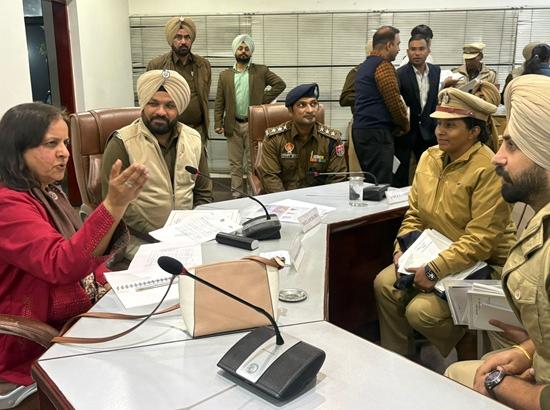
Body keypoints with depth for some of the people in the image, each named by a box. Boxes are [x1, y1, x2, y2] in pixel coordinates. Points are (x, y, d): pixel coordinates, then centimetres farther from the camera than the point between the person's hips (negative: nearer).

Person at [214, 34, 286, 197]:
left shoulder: (261, 71, 2)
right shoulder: (225, 75, 7)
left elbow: (280, 84, -1)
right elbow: (219, 102, 4)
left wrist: (264, 100, -6)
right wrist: (218, 124, -5)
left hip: (253, 124, -2)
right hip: (233, 125, 2)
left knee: (253, 163, 2)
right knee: (235, 163, 8)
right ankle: (236, 194, 16)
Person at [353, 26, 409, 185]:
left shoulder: (364, 66, 19)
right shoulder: (384, 66, -10)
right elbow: (395, 101, -13)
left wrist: (399, 124, 15)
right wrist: (404, 125, 5)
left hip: (361, 129, 10)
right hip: (376, 133, -9)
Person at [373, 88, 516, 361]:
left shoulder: (487, 169, -21)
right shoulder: (429, 157, 2)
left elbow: (481, 239, -24)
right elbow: (415, 215, 9)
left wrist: (434, 270, -25)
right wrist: (403, 249, -6)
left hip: (482, 265, -7)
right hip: (433, 253, 7)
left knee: (421, 311, -21)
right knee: (384, 284, -11)